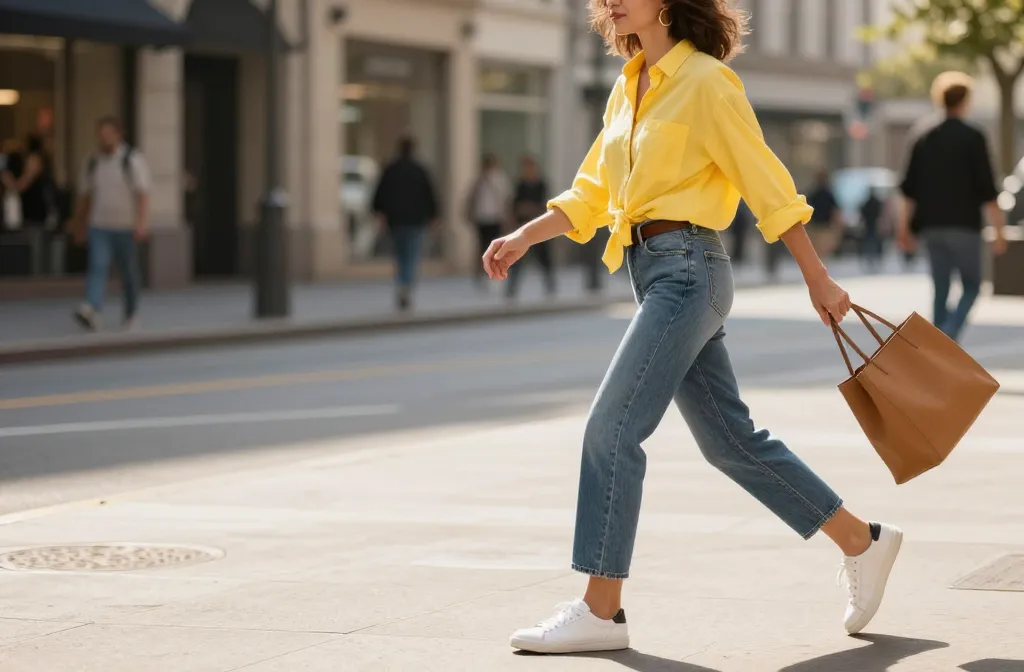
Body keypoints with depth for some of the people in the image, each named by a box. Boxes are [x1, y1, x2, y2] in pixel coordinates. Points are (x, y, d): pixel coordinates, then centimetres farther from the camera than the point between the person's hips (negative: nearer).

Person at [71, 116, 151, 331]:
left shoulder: (133, 160, -6)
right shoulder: (92, 163, 8)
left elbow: (143, 194, -14)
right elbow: (84, 196, 15)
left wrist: (142, 222, -25)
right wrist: (78, 225, 17)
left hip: (126, 228, -3)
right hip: (99, 227, 3)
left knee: (129, 272, 8)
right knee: (97, 267, -15)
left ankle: (131, 314, 24)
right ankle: (91, 312, -31)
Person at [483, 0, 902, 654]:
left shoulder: (706, 81, -10)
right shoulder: (628, 88, 15)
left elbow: (768, 184, -9)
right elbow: (592, 193, 19)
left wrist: (818, 279, -6)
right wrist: (523, 238, 5)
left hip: (688, 269, -9)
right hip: (653, 272, 9)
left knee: (612, 429, -11)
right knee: (730, 439, 12)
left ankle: (600, 611, -6)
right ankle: (862, 542, 24)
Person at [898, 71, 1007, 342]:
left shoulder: (926, 140, 8)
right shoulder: (973, 138, -7)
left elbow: (910, 189, 9)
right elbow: (987, 189, -10)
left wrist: (905, 228, 16)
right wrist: (998, 229, -6)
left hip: (933, 226, 5)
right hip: (964, 226, -5)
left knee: (941, 290, 11)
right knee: (971, 286, 5)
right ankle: (948, 334, -17)